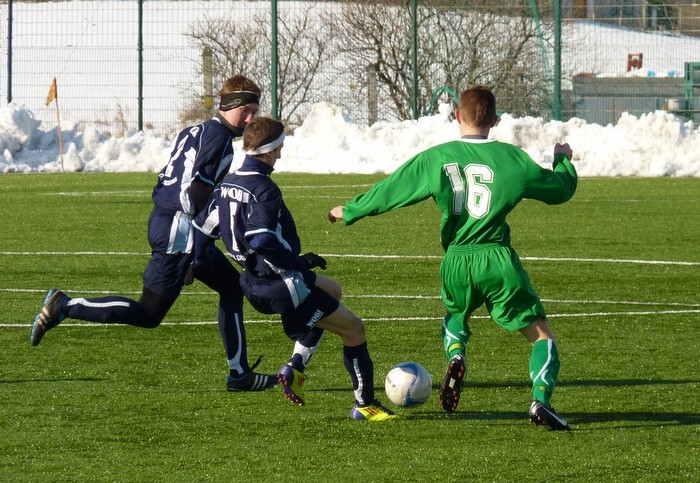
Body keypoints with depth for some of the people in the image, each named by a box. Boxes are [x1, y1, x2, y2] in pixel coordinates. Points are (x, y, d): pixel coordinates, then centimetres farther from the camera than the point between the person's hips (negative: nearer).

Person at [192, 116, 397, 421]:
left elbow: (203, 227, 15)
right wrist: (300, 262, -20)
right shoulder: (263, 190, -21)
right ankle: (365, 405, 9)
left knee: (332, 290, 32)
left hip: (254, 282, 10)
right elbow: (261, 242, -31)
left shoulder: (227, 185, 7)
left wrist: (194, 263, 29)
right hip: (282, 286, -10)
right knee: (353, 328, 2)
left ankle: (295, 367, 20)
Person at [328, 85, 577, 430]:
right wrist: (563, 159, 34)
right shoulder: (511, 158, 0)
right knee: (541, 335, 6)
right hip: (498, 260, -2)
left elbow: (389, 191, 7)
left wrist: (348, 212, 23)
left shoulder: (435, 158, 2)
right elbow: (560, 189, 12)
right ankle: (541, 400, -17)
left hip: (456, 263, 2)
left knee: (456, 315, 34)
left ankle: (455, 355, 2)